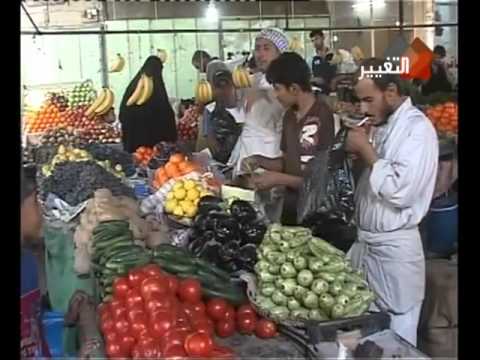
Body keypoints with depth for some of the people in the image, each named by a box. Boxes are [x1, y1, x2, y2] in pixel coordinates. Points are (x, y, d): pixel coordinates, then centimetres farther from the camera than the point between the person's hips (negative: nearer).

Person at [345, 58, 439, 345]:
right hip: (366, 242, 8)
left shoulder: (418, 128, -16)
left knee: (395, 335, 4)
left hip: (395, 248, -8)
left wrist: (366, 151, -16)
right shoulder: (384, 125, 10)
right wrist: (360, 153, 0)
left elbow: (401, 191, -26)